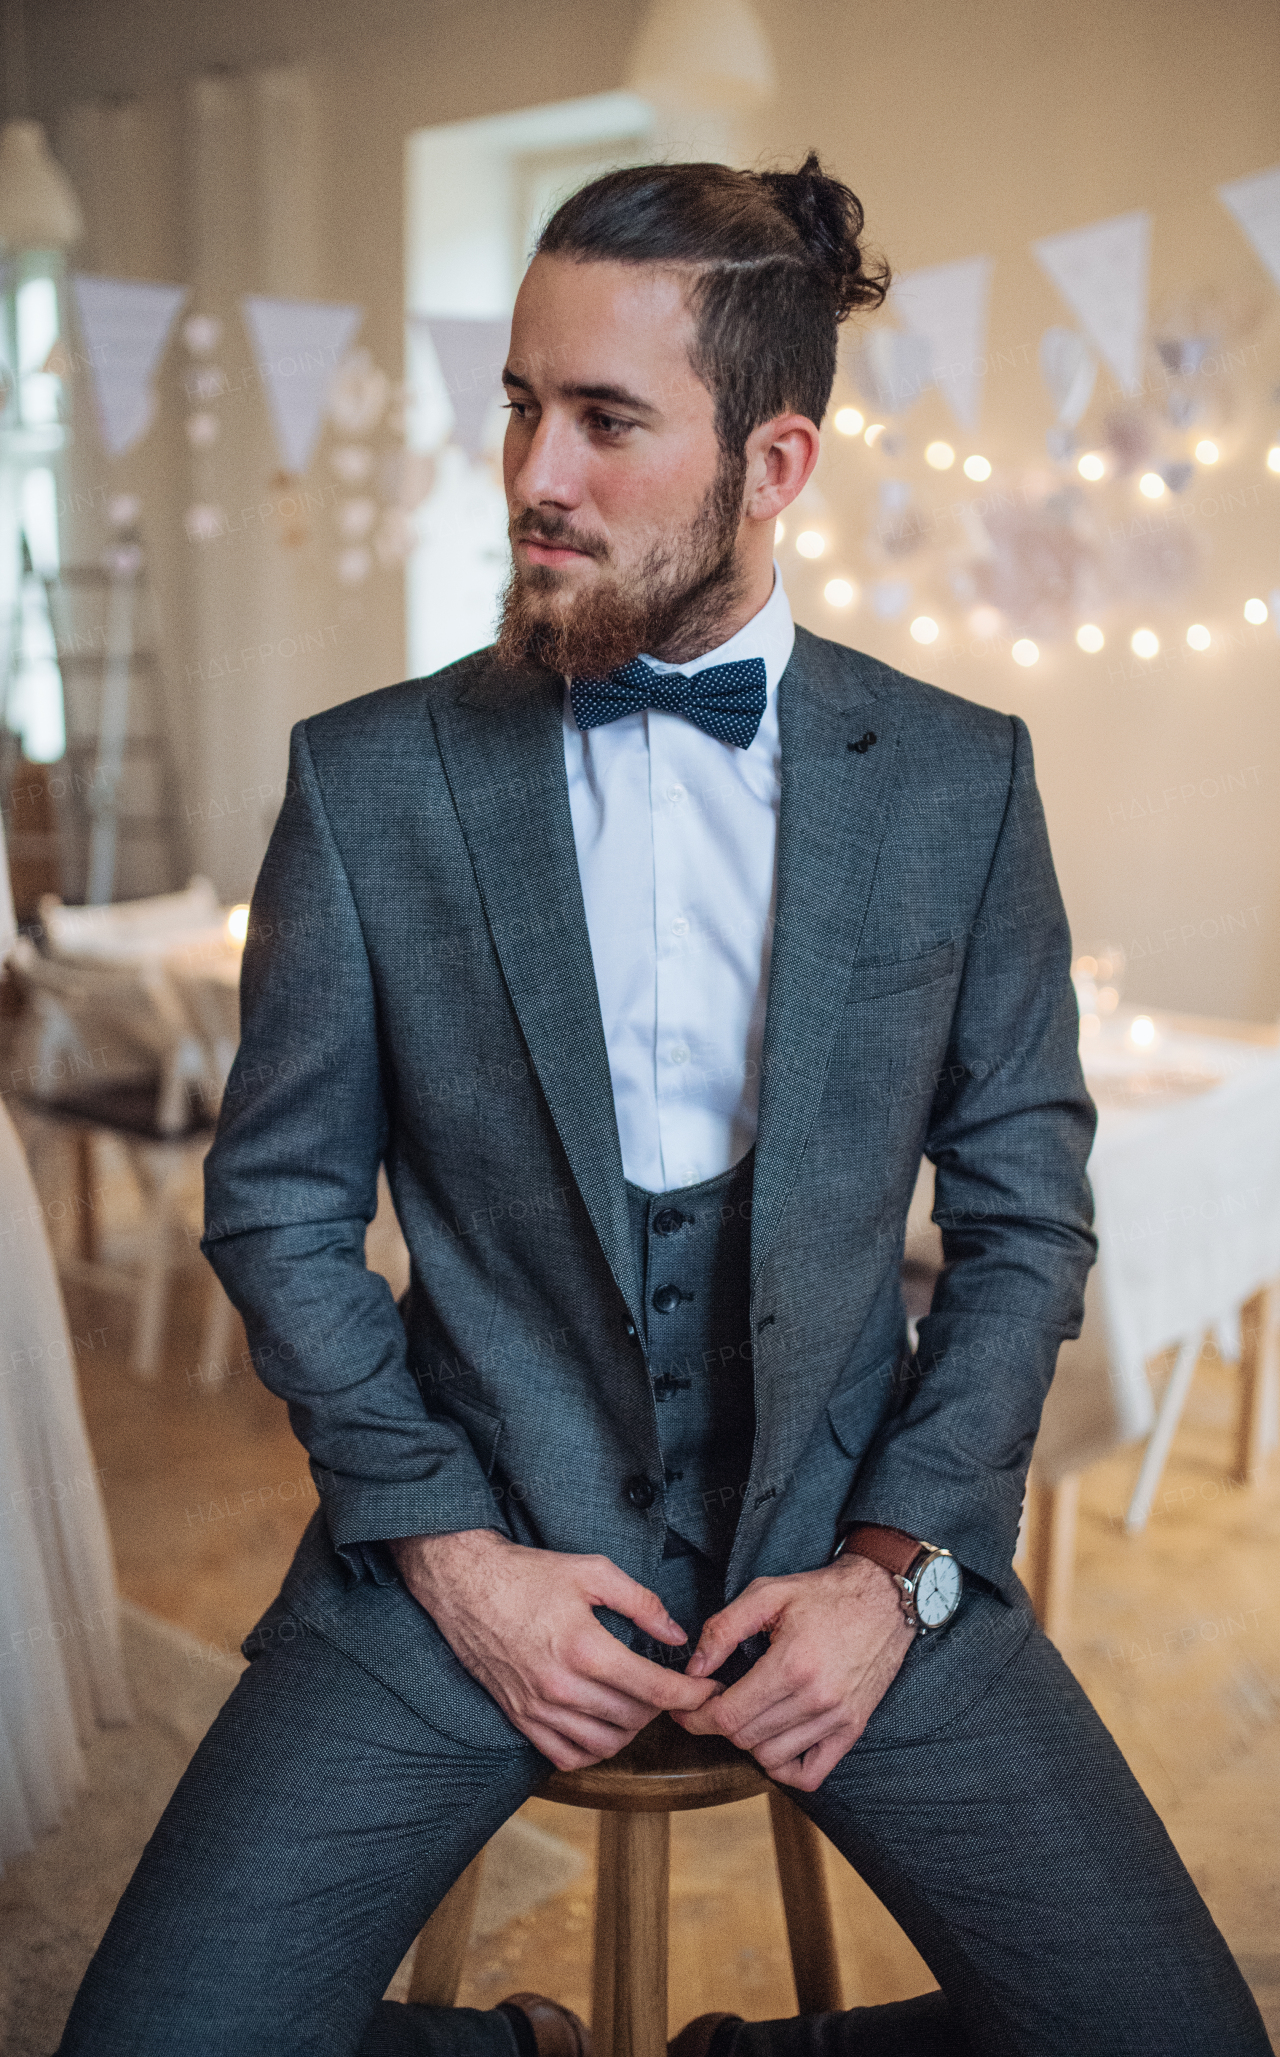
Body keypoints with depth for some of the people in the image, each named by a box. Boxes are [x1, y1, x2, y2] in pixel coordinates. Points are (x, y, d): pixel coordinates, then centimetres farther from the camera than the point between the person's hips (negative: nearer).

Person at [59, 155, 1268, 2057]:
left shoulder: (960, 778, -1)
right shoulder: (368, 780, -3)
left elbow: (1026, 1213, 3)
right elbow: (279, 1201, 2)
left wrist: (897, 1564, -7)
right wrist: (448, 1549, -7)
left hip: (846, 1532, 1)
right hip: (469, 1543, 0)